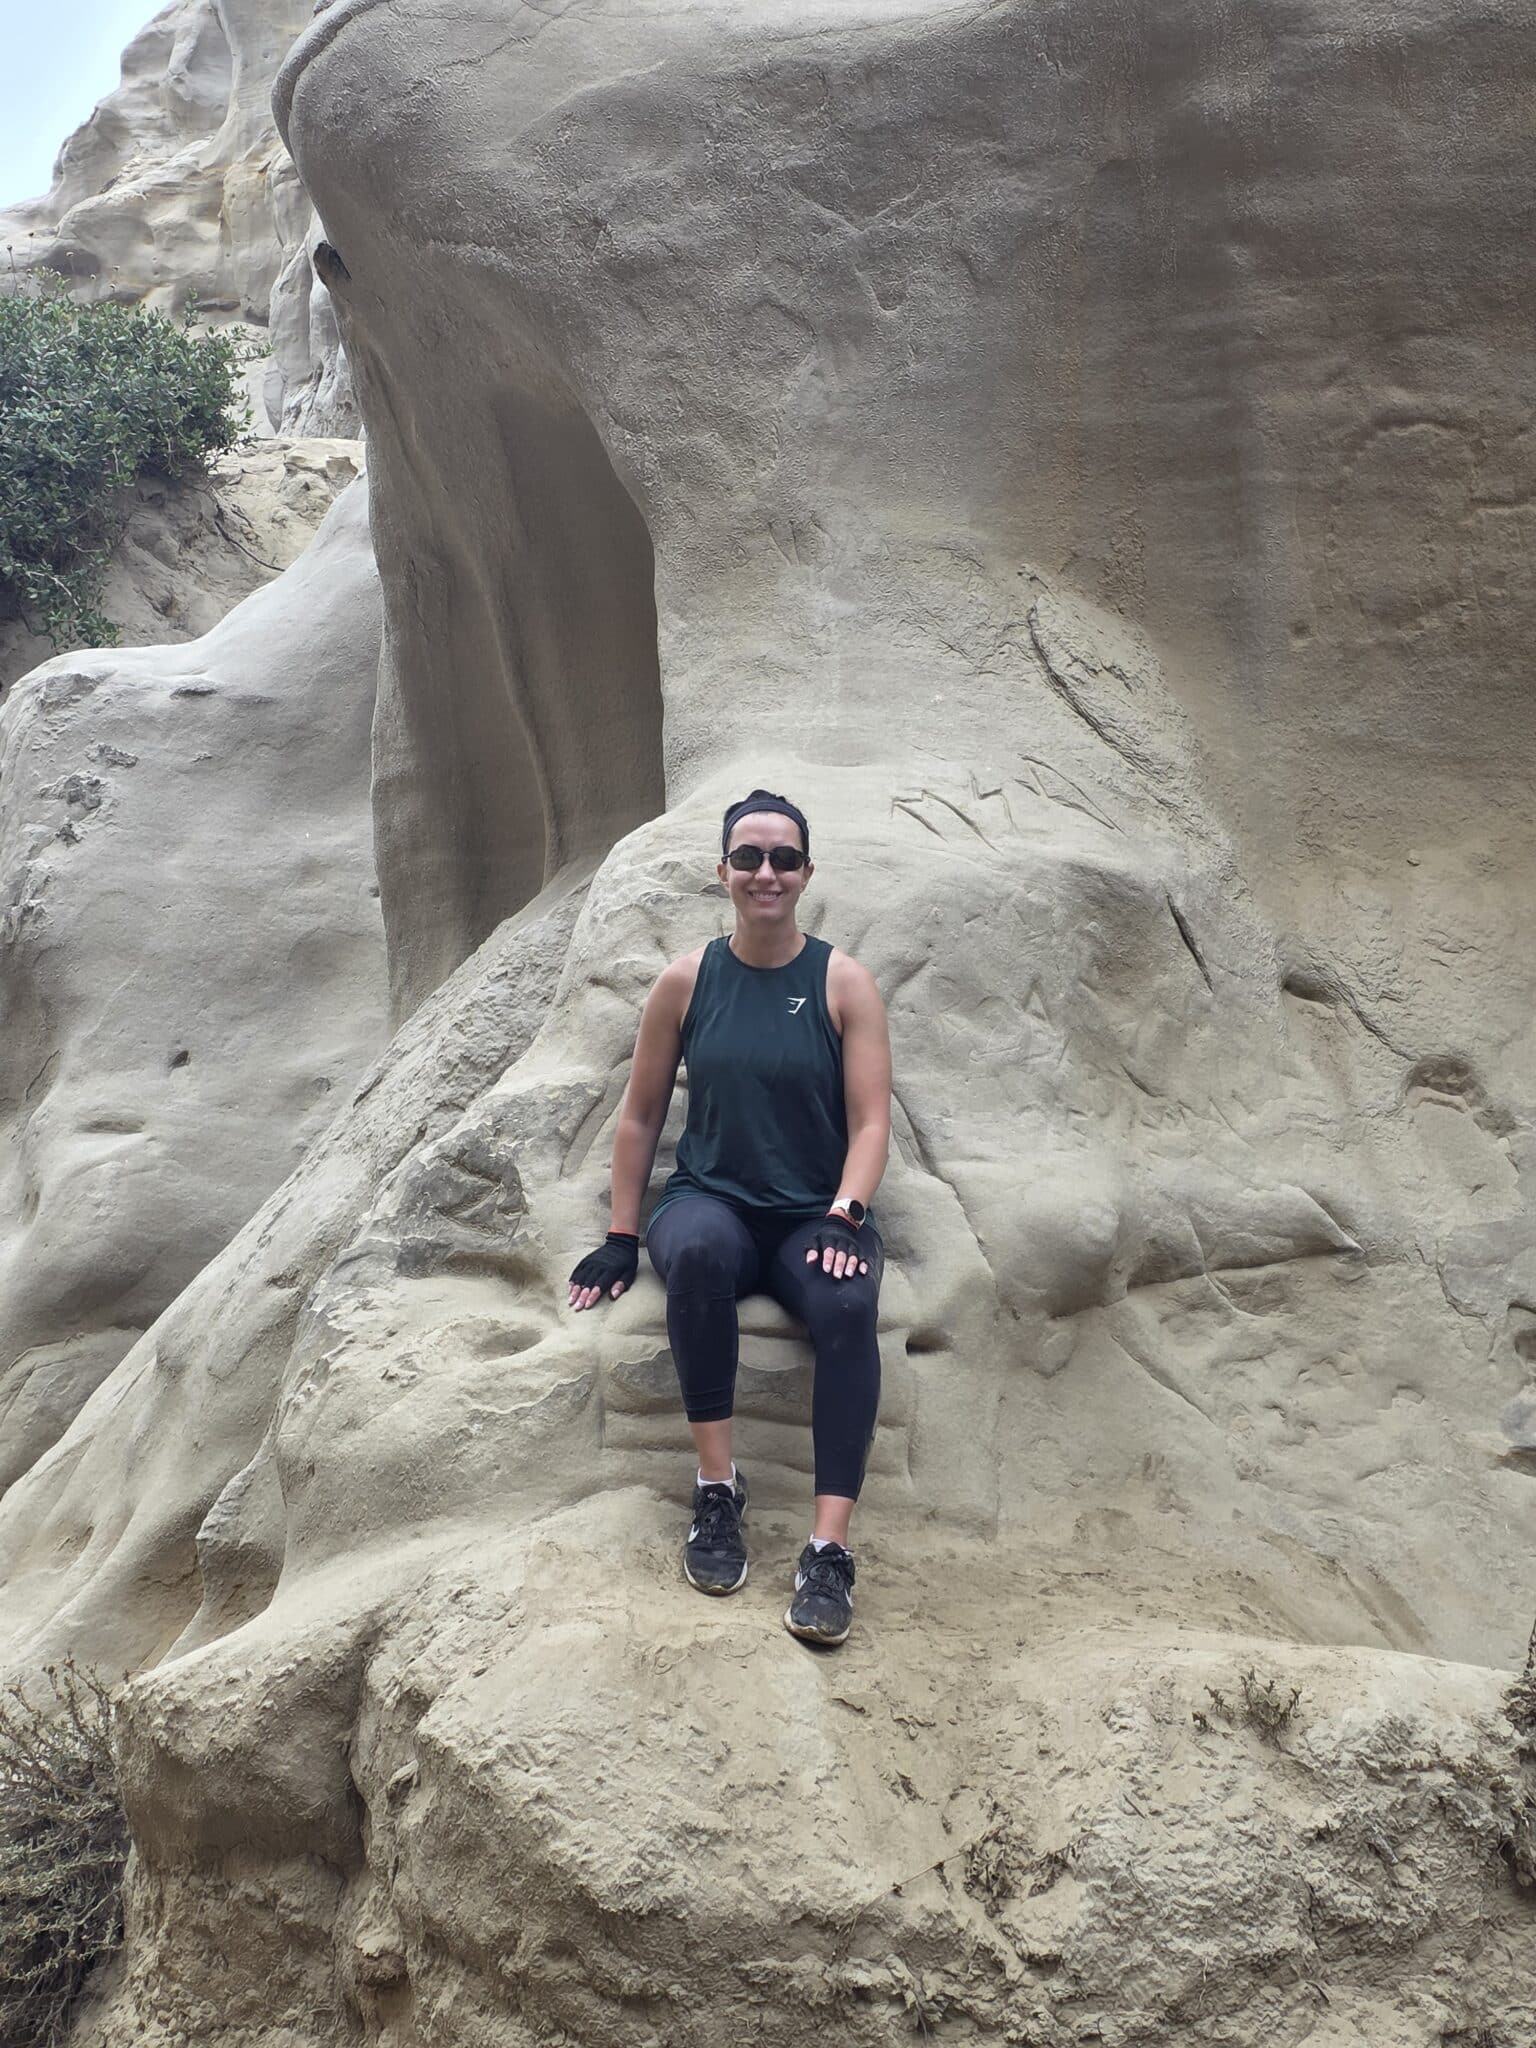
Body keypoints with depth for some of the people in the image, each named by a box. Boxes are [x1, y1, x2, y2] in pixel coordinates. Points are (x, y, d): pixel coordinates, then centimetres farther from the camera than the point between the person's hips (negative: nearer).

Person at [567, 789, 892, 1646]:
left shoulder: (845, 982, 1)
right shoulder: (687, 981, 4)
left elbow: (871, 1121, -3)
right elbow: (641, 1114, 10)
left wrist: (845, 1217, -19)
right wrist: (622, 1236, 5)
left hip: (815, 1215, 0)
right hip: (712, 1200, 1)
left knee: (848, 1306, -35)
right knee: (696, 1252, -37)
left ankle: (831, 1549, -35)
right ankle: (718, 1484, -25)